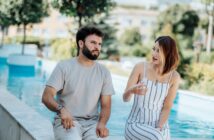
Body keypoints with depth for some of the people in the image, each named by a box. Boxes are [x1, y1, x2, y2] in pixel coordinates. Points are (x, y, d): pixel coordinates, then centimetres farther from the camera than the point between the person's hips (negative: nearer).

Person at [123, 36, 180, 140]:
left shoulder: (174, 77, -4)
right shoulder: (140, 68, -9)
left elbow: (167, 107, -2)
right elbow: (125, 98, -8)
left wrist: (159, 128, -16)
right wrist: (131, 90, -30)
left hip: (159, 126, 2)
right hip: (136, 124, -2)